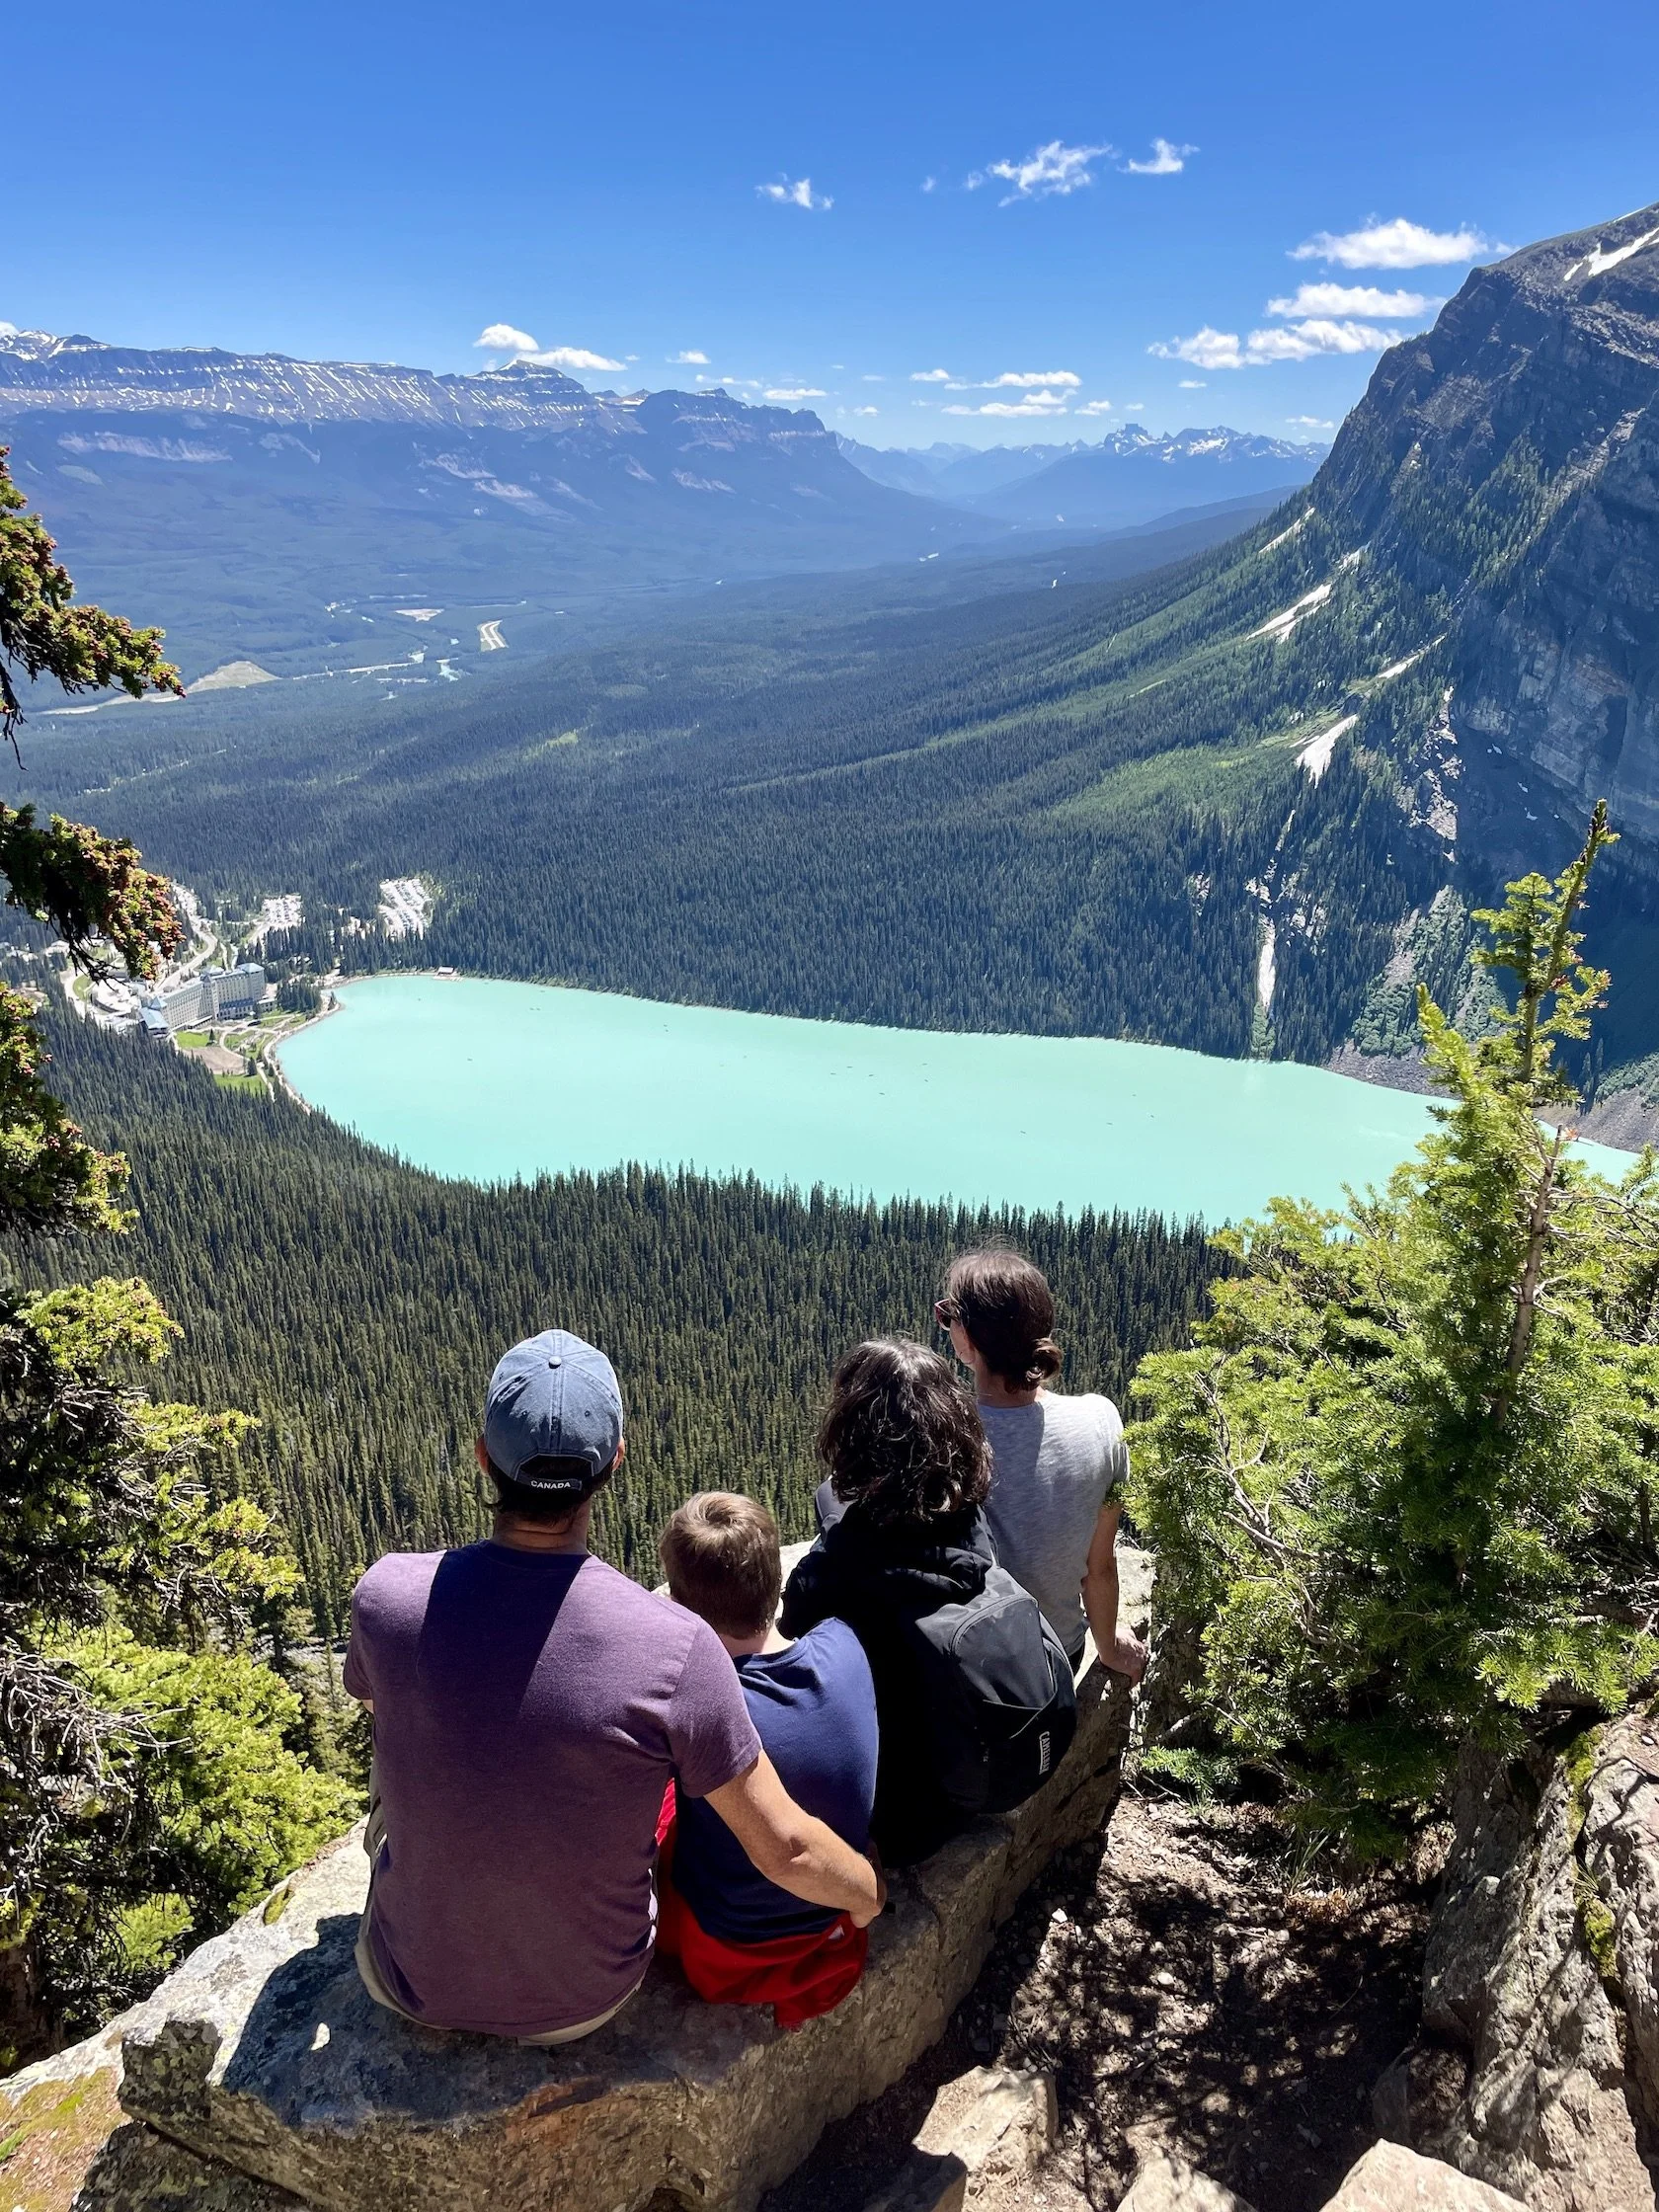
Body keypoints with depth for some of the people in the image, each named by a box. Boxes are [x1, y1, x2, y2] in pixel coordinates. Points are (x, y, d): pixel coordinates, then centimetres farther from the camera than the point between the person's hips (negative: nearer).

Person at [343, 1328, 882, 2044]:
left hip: (414, 1985, 1)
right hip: (583, 2004, -1)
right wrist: (871, 1892, 3)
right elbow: (786, 1849, -20)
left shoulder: (388, 1595, -23)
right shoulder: (675, 1648, -29)